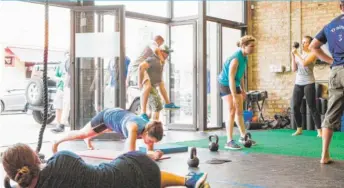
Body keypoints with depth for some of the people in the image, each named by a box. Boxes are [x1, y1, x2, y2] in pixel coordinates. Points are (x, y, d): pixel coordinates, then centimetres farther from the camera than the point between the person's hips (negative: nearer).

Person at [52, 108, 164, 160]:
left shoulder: (150, 130, -28)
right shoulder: (134, 128, -46)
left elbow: (149, 152, -15)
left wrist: (154, 154, -37)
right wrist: (152, 154, -52)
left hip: (118, 116, 6)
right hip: (106, 117, -6)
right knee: (81, 133, 15)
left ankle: (88, 139, 71)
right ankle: (56, 141, 40)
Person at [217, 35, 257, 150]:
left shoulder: (244, 57, 1)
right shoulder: (236, 58, -26)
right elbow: (231, 78, -30)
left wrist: (243, 90, 16)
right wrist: (234, 96, -32)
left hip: (235, 85, 9)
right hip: (226, 85, -9)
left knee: (239, 112, 16)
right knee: (232, 112, -14)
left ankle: (243, 137, 30)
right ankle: (229, 142, -13)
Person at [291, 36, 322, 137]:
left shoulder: (312, 54, -3)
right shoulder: (299, 54, 13)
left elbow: (304, 63, -20)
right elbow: (294, 69, 8)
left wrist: (296, 54, -10)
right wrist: (293, 56, 1)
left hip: (309, 83, -5)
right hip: (298, 83, 6)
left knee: (312, 107, -8)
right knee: (295, 107, -1)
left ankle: (319, 131, -4)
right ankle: (299, 129, 11)